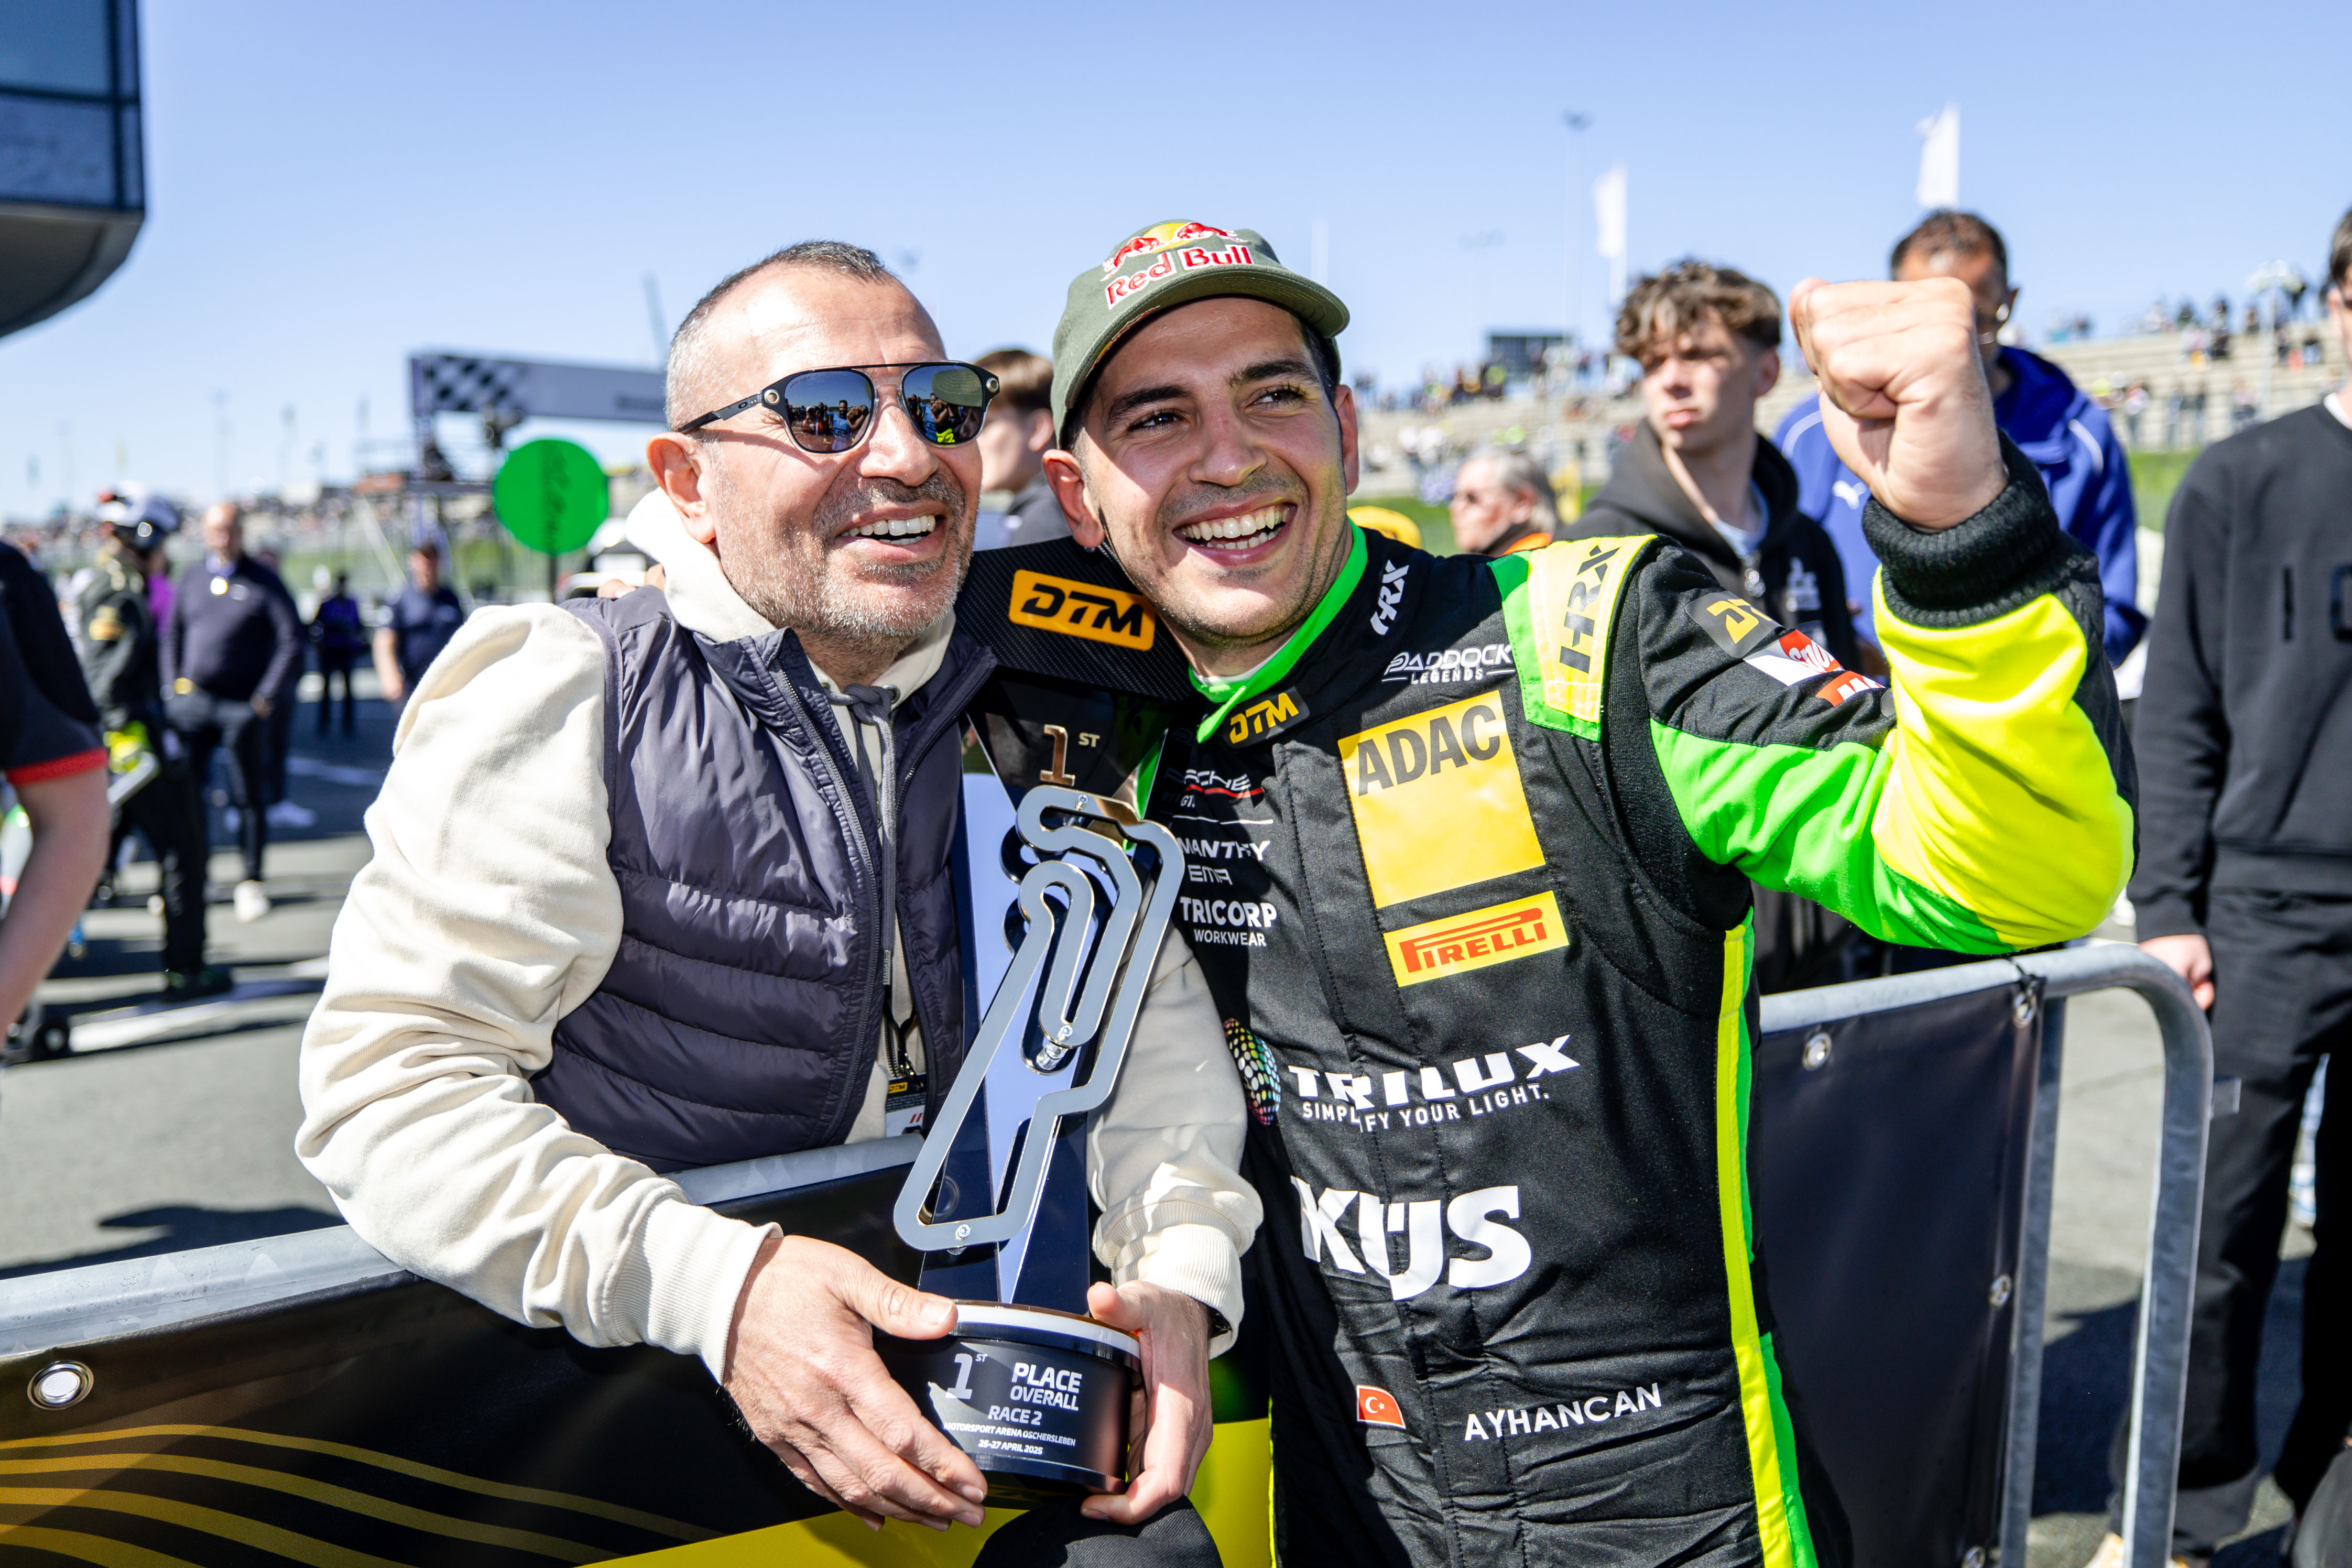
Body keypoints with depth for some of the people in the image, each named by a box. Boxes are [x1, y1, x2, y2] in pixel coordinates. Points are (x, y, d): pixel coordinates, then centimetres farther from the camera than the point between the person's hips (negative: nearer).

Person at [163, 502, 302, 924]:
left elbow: (292, 641, -4)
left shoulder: (264, 582, -2)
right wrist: (172, 687, 9)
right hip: (193, 700, 3)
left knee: (250, 796, 3)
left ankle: (252, 883, 13)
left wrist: (266, 696, -9)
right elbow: (173, 634, 19)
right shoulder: (192, 578, 10)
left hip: (243, 706, -3)